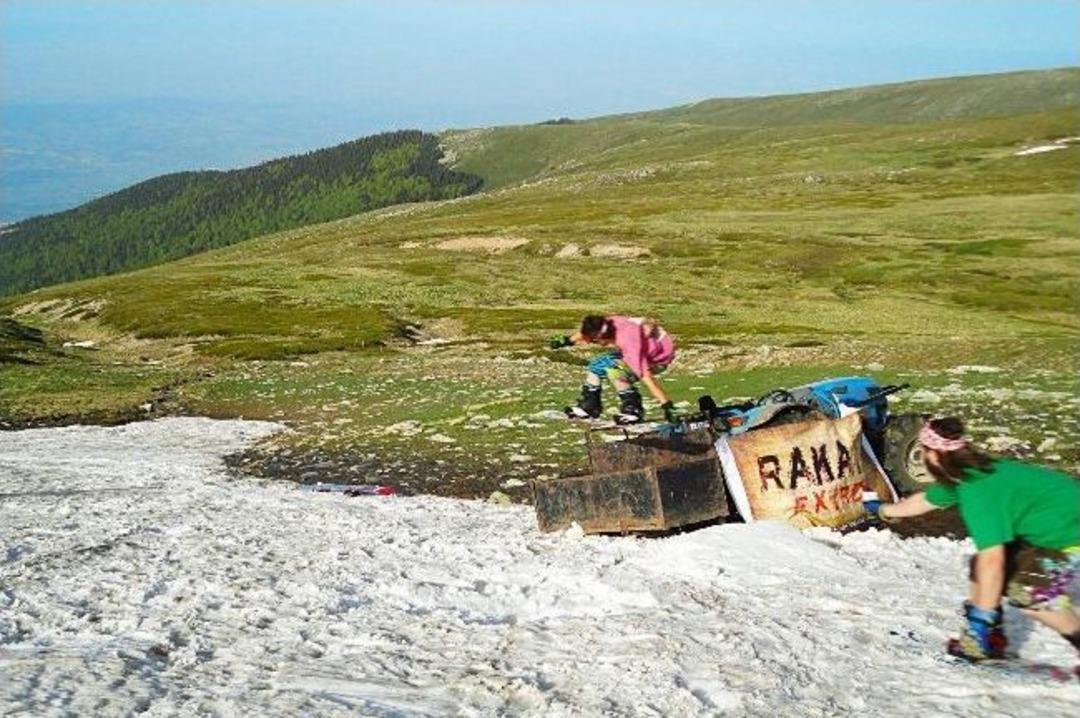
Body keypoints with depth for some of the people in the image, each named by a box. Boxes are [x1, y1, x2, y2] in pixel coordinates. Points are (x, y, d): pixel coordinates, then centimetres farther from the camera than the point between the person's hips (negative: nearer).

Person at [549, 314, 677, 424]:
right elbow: (586, 331, 4)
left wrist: (668, 407, -40)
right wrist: (568, 340, 17)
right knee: (596, 366, 5)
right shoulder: (607, 324, -19)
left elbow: (646, 377, -40)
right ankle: (588, 407, 19)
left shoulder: (629, 344, -38)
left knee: (614, 370, -28)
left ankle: (633, 411, -15)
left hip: (660, 357, -8)